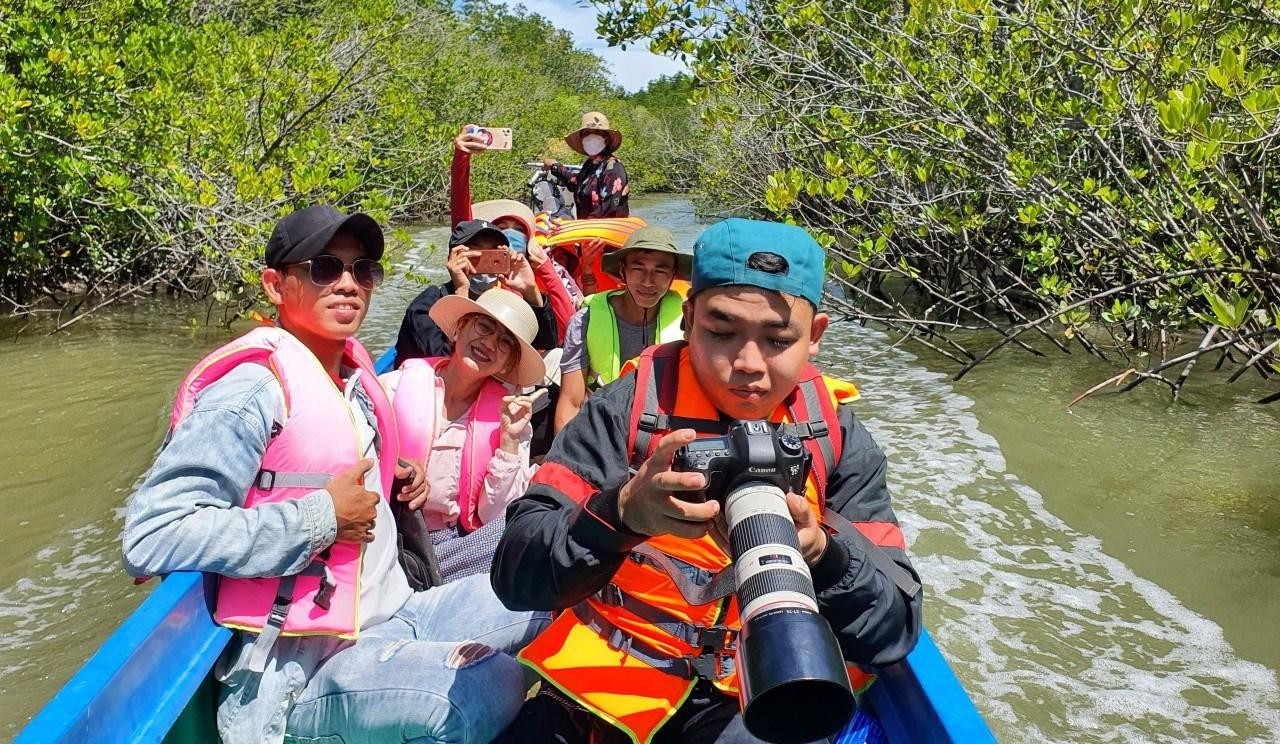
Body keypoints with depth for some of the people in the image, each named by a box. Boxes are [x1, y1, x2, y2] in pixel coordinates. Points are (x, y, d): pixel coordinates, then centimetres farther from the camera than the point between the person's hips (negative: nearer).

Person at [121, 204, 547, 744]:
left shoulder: (353, 377, 11)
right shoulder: (254, 388, -16)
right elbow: (150, 539, -25)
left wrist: (393, 485, 8)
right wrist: (322, 517, -21)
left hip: (395, 615, 9)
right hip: (303, 675, -9)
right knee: (495, 688, -30)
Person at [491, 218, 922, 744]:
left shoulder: (837, 436, -2)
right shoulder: (631, 406, -9)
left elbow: (895, 631, -7)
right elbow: (515, 576, -15)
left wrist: (819, 553, -28)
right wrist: (624, 511, -34)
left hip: (761, 695, 2)